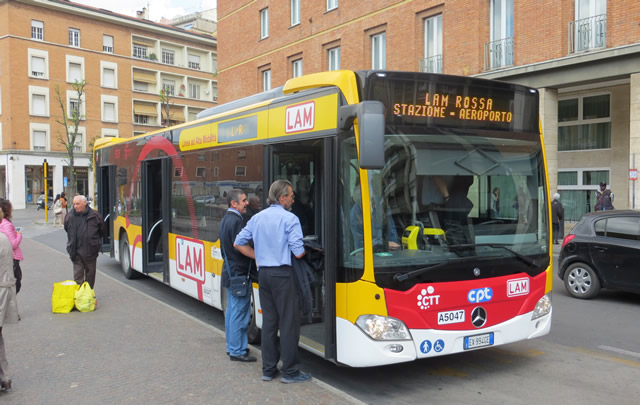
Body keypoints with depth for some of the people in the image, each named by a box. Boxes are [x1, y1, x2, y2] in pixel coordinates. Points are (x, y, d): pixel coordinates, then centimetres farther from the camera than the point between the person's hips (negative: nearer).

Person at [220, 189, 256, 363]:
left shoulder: (225, 219, 13)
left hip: (229, 272, 11)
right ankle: (237, 351, 5)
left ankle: (232, 346, 27)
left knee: (231, 310, 17)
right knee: (240, 313, -3)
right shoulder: (236, 221, -19)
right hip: (239, 273, -11)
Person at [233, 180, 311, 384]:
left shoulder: (257, 218, 11)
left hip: (263, 273, 7)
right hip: (283, 274, -7)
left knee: (269, 321, 13)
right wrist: (304, 251, 8)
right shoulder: (290, 219, -10)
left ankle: (268, 369, 19)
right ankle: (290, 371, 7)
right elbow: (298, 252, -15)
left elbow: (238, 243, 14)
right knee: (289, 322, 1)